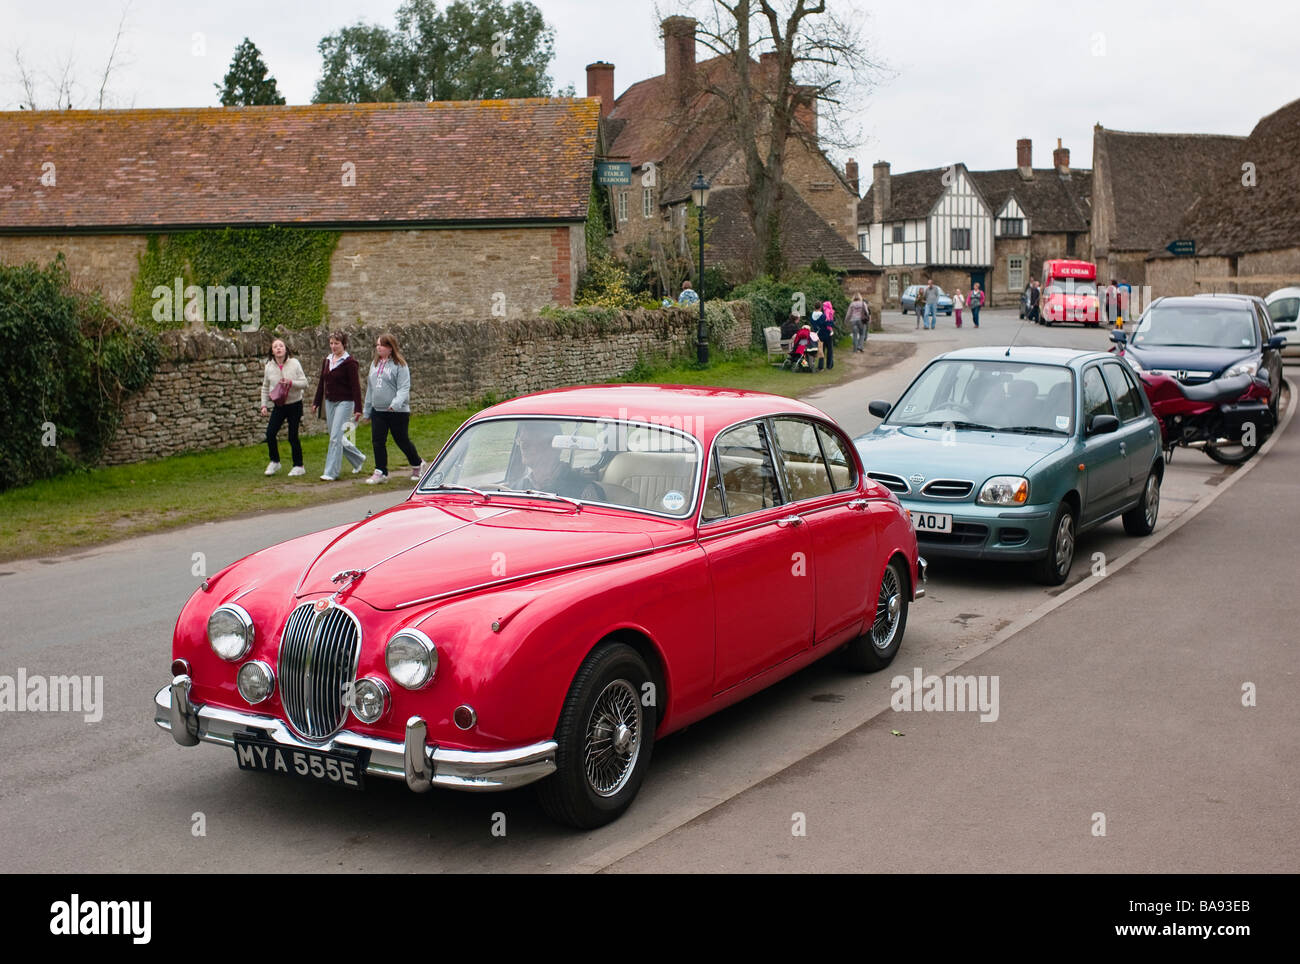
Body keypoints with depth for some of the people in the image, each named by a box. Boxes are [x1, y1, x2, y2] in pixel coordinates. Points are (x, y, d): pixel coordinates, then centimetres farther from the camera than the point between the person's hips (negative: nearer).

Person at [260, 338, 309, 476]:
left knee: (293, 437, -1)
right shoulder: (269, 366, 0)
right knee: (270, 433, -8)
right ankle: (274, 462, 14)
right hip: (278, 406, 3)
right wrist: (264, 405, 4)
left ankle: (298, 466, 13)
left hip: (294, 404, -3)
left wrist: (291, 383, -24)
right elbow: (265, 388, 10)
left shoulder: (294, 363, -7)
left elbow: (304, 383, -8)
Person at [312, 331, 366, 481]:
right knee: (337, 437, 13)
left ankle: (331, 472, -7)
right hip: (330, 402, 7)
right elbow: (321, 382, 17)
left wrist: (358, 408, -16)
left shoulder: (349, 362, -10)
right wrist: (316, 403, 16)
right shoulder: (327, 360, 10)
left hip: (344, 402, -7)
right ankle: (358, 459, 33)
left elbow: (355, 386, -12)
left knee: (335, 438, -10)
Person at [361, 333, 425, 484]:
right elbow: (370, 388, 17)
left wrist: (396, 403, -31)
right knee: (377, 442, 1)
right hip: (377, 411, 6)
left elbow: (404, 388, -15)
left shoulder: (399, 365, -9)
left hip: (398, 411, -6)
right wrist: (366, 410, 18)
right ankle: (381, 473, 8)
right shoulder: (375, 364, 12)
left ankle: (417, 465, 28)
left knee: (402, 441, 6)